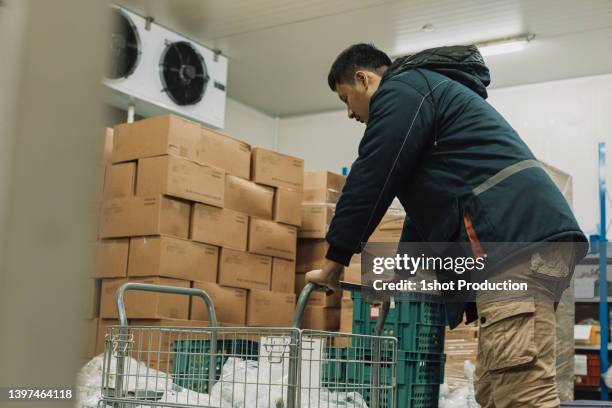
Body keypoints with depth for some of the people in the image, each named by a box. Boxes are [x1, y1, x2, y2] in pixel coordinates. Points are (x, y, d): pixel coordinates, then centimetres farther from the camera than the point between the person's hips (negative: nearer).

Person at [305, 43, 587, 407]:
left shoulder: (402, 88, 3)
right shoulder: (431, 90, 35)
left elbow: (372, 179, -4)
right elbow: (426, 199, 38)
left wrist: (335, 260, 5)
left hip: (516, 238, -11)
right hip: (530, 235, 11)